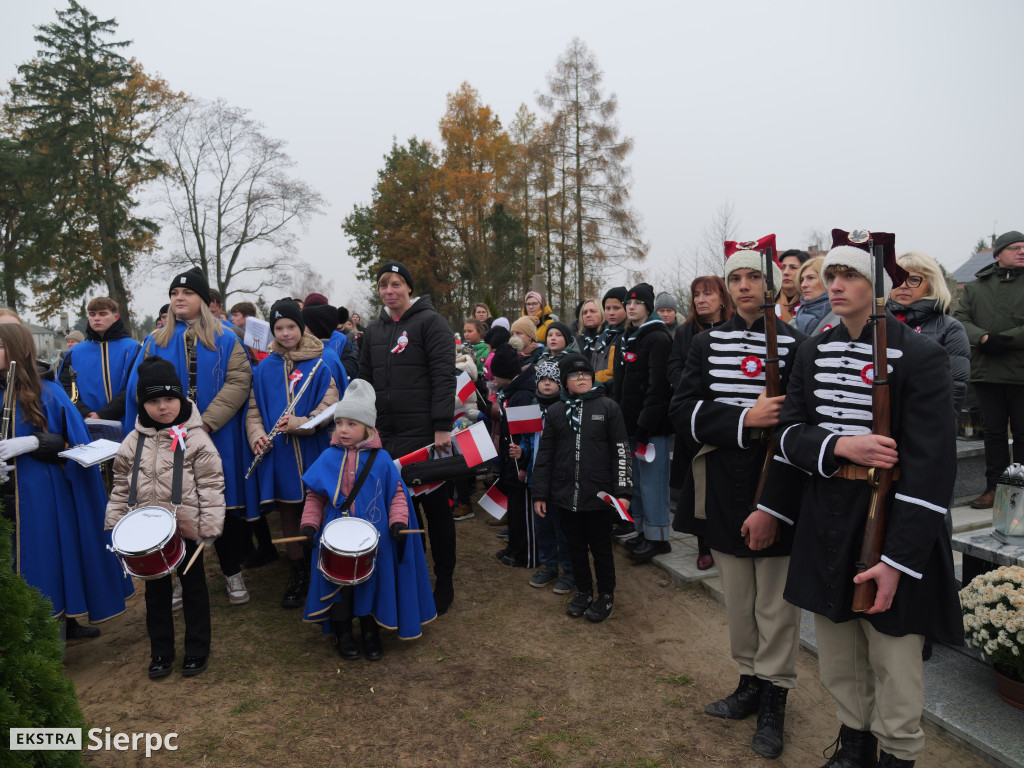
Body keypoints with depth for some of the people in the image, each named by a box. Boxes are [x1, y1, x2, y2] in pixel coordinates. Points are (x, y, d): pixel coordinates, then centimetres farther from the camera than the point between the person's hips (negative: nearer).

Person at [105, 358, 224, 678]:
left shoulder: (196, 439, -12)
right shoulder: (133, 442, 2)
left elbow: (211, 486, -13)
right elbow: (122, 488, 9)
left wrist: (209, 527, -15)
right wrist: (114, 524, 5)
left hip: (187, 530, -4)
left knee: (193, 589, 11)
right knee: (155, 592, 16)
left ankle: (197, 649, 27)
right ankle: (160, 651, 31)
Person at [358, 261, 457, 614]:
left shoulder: (430, 322, -5)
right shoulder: (373, 330, 15)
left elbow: (444, 376, -12)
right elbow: (365, 381, 18)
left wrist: (442, 427, -18)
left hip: (425, 434, -6)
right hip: (386, 436, 6)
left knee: (435, 505, 4)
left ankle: (444, 581, 18)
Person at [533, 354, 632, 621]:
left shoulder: (608, 407, -2)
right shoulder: (556, 411, 5)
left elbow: (621, 452, -3)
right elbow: (545, 455, 7)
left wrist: (623, 492, -9)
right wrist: (540, 494, 4)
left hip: (599, 496, -2)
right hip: (565, 496, 3)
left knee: (601, 547, 11)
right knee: (576, 546, 15)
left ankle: (606, 596, 29)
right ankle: (583, 592, 34)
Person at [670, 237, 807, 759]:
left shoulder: (795, 345, -7)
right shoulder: (707, 344, 5)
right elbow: (684, 412, -6)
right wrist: (746, 418, -21)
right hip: (725, 496, 4)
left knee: (775, 607, 8)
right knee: (738, 601, 17)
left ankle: (774, 700, 27)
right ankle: (749, 682, 36)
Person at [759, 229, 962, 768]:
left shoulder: (920, 356, -13)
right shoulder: (813, 353, 4)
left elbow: (930, 467, -17)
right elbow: (789, 434, 4)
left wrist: (897, 560, -20)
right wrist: (839, 446, -16)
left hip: (888, 530, -5)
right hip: (825, 528, 5)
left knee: (893, 664, 9)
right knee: (838, 662, 19)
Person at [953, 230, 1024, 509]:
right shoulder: (975, 287, 11)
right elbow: (960, 320, 2)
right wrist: (984, 338, -14)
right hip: (986, 372, 3)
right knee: (993, 431, 10)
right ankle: (995, 487, 18)